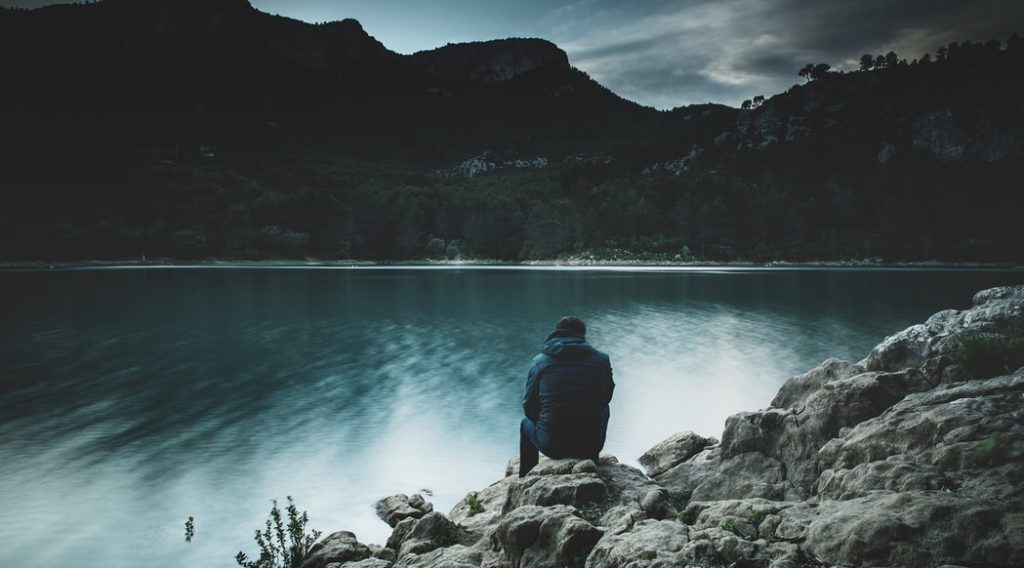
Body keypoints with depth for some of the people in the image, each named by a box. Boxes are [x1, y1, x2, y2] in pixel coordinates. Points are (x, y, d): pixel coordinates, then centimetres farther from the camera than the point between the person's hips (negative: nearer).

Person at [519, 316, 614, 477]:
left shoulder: (540, 361, -4)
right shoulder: (602, 360, -1)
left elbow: (530, 409, 2)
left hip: (551, 446, -1)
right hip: (591, 445, 1)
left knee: (526, 423, 34)